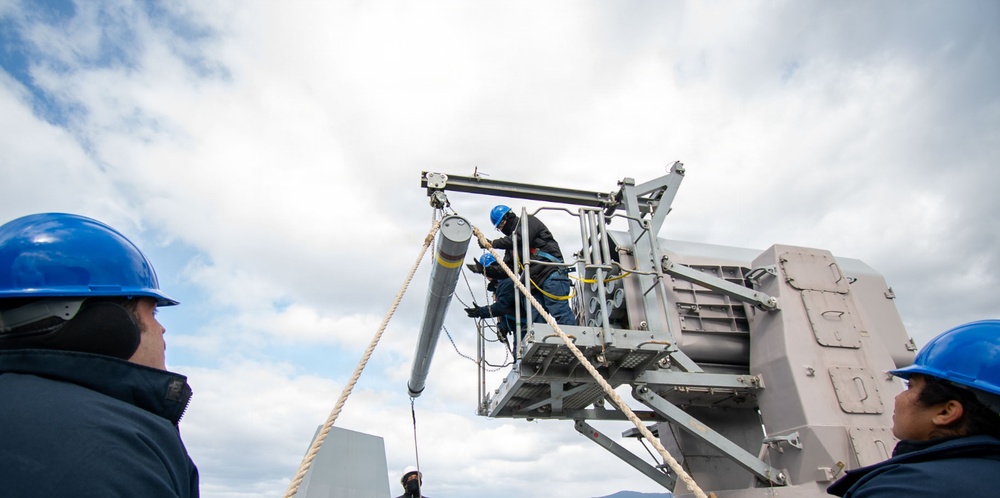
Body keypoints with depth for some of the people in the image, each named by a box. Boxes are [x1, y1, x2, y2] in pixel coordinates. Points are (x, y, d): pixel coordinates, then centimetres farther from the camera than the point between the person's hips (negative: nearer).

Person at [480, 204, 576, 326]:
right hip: (534, 282, 8)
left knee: (560, 313, -19)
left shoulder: (529, 221, 8)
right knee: (535, 322, -4)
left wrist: (493, 243, -6)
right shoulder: (511, 243, 29)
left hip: (551, 273, -8)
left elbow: (520, 239, -12)